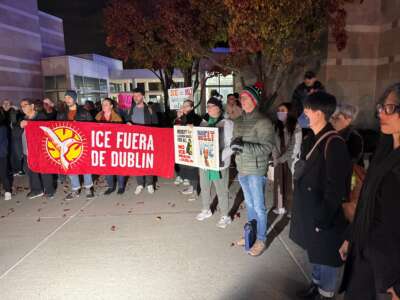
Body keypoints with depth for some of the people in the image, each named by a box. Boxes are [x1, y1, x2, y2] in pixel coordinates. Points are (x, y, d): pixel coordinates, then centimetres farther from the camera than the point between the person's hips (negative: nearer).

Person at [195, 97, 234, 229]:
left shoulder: (227, 123, -9)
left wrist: (219, 157, -24)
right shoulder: (204, 122, 8)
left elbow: (231, 145, -14)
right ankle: (206, 210, 40)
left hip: (219, 164, -6)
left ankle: (225, 216, 22)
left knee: (221, 191, 5)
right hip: (204, 161, 6)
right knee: (204, 188, 19)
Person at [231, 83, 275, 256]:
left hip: (256, 170, -7)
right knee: (249, 204, 19)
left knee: (258, 206, 4)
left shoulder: (263, 122, -13)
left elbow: (267, 147, -19)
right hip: (242, 169, 7)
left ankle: (261, 240, 21)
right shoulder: (238, 121, 8)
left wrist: (244, 146, -26)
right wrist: (234, 144, -8)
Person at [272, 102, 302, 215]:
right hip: (279, 161, 5)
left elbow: (295, 147, -12)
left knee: (291, 184, 3)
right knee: (279, 184, 11)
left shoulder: (296, 127, -10)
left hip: (291, 161, -4)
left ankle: (292, 209, 17)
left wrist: (283, 158, -11)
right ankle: (280, 207, 26)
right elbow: (274, 144, 5)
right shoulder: (277, 126, 6)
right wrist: (276, 158, -6)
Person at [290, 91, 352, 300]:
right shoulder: (311, 138, 5)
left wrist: (324, 218, -18)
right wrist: (300, 208, 15)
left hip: (324, 213, -8)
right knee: (314, 250, 24)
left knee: (326, 254, 12)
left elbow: (335, 187, -22)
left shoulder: (333, 143, -22)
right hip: (308, 209, 8)